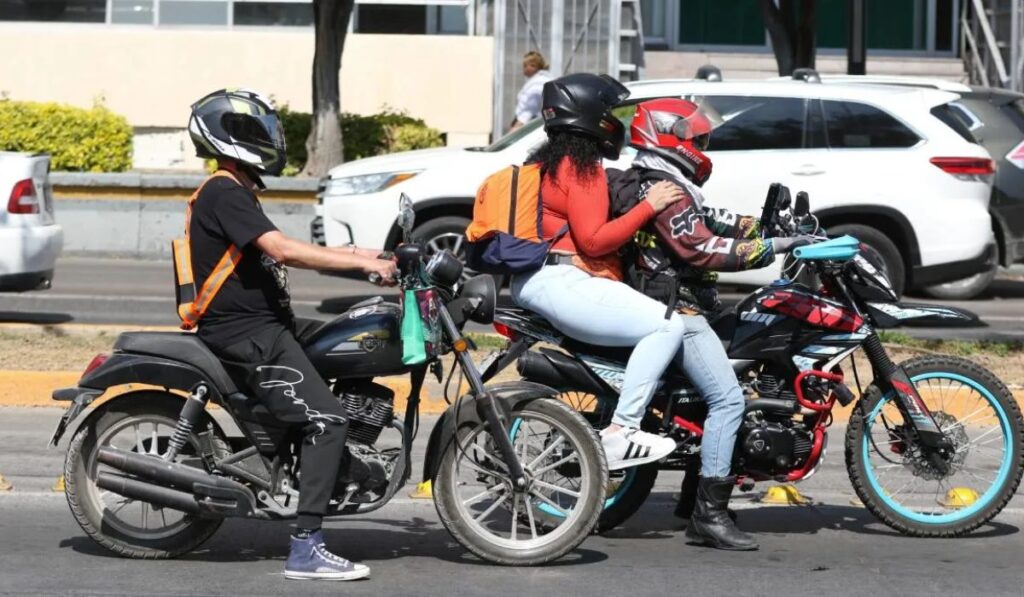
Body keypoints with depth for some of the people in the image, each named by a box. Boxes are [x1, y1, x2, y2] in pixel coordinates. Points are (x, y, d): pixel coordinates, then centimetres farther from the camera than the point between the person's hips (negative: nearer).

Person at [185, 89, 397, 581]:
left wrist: (355, 256, 13)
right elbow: (282, 250, -24)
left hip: (262, 330, 11)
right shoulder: (224, 194, -13)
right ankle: (305, 549, -23)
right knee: (327, 420, -20)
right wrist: (361, 262, -22)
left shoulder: (234, 193, 21)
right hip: (247, 336, -11)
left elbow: (277, 253, 21)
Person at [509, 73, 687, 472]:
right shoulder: (583, 168, -9)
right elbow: (593, 239, -17)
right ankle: (619, 432, -25)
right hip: (561, 281, -11)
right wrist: (649, 206, -15)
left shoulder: (547, 162, 23)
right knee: (667, 326, -22)